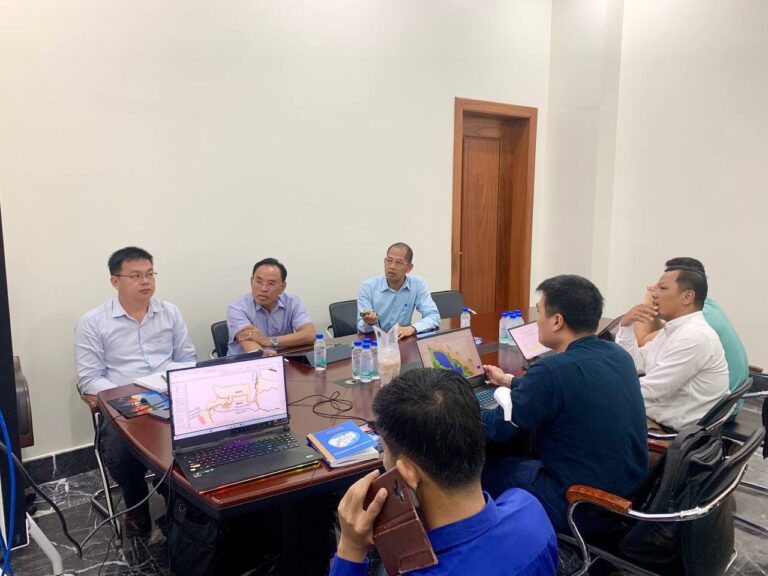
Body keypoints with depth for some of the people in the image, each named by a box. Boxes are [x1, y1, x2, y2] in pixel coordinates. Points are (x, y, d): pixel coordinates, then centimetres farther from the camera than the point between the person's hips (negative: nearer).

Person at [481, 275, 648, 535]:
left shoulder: (554, 369, -27)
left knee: (484, 470, 10)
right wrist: (510, 381, 26)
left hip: (584, 508, -8)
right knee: (519, 459, 24)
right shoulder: (617, 354, -1)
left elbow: (499, 428, -16)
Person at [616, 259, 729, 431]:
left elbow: (650, 391, -23)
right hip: (655, 417, 9)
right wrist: (626, 326, -2)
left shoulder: (694, 337, -22)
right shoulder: (672, 329, 10)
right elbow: (632, 365, 11)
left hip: (679, 433, -9)